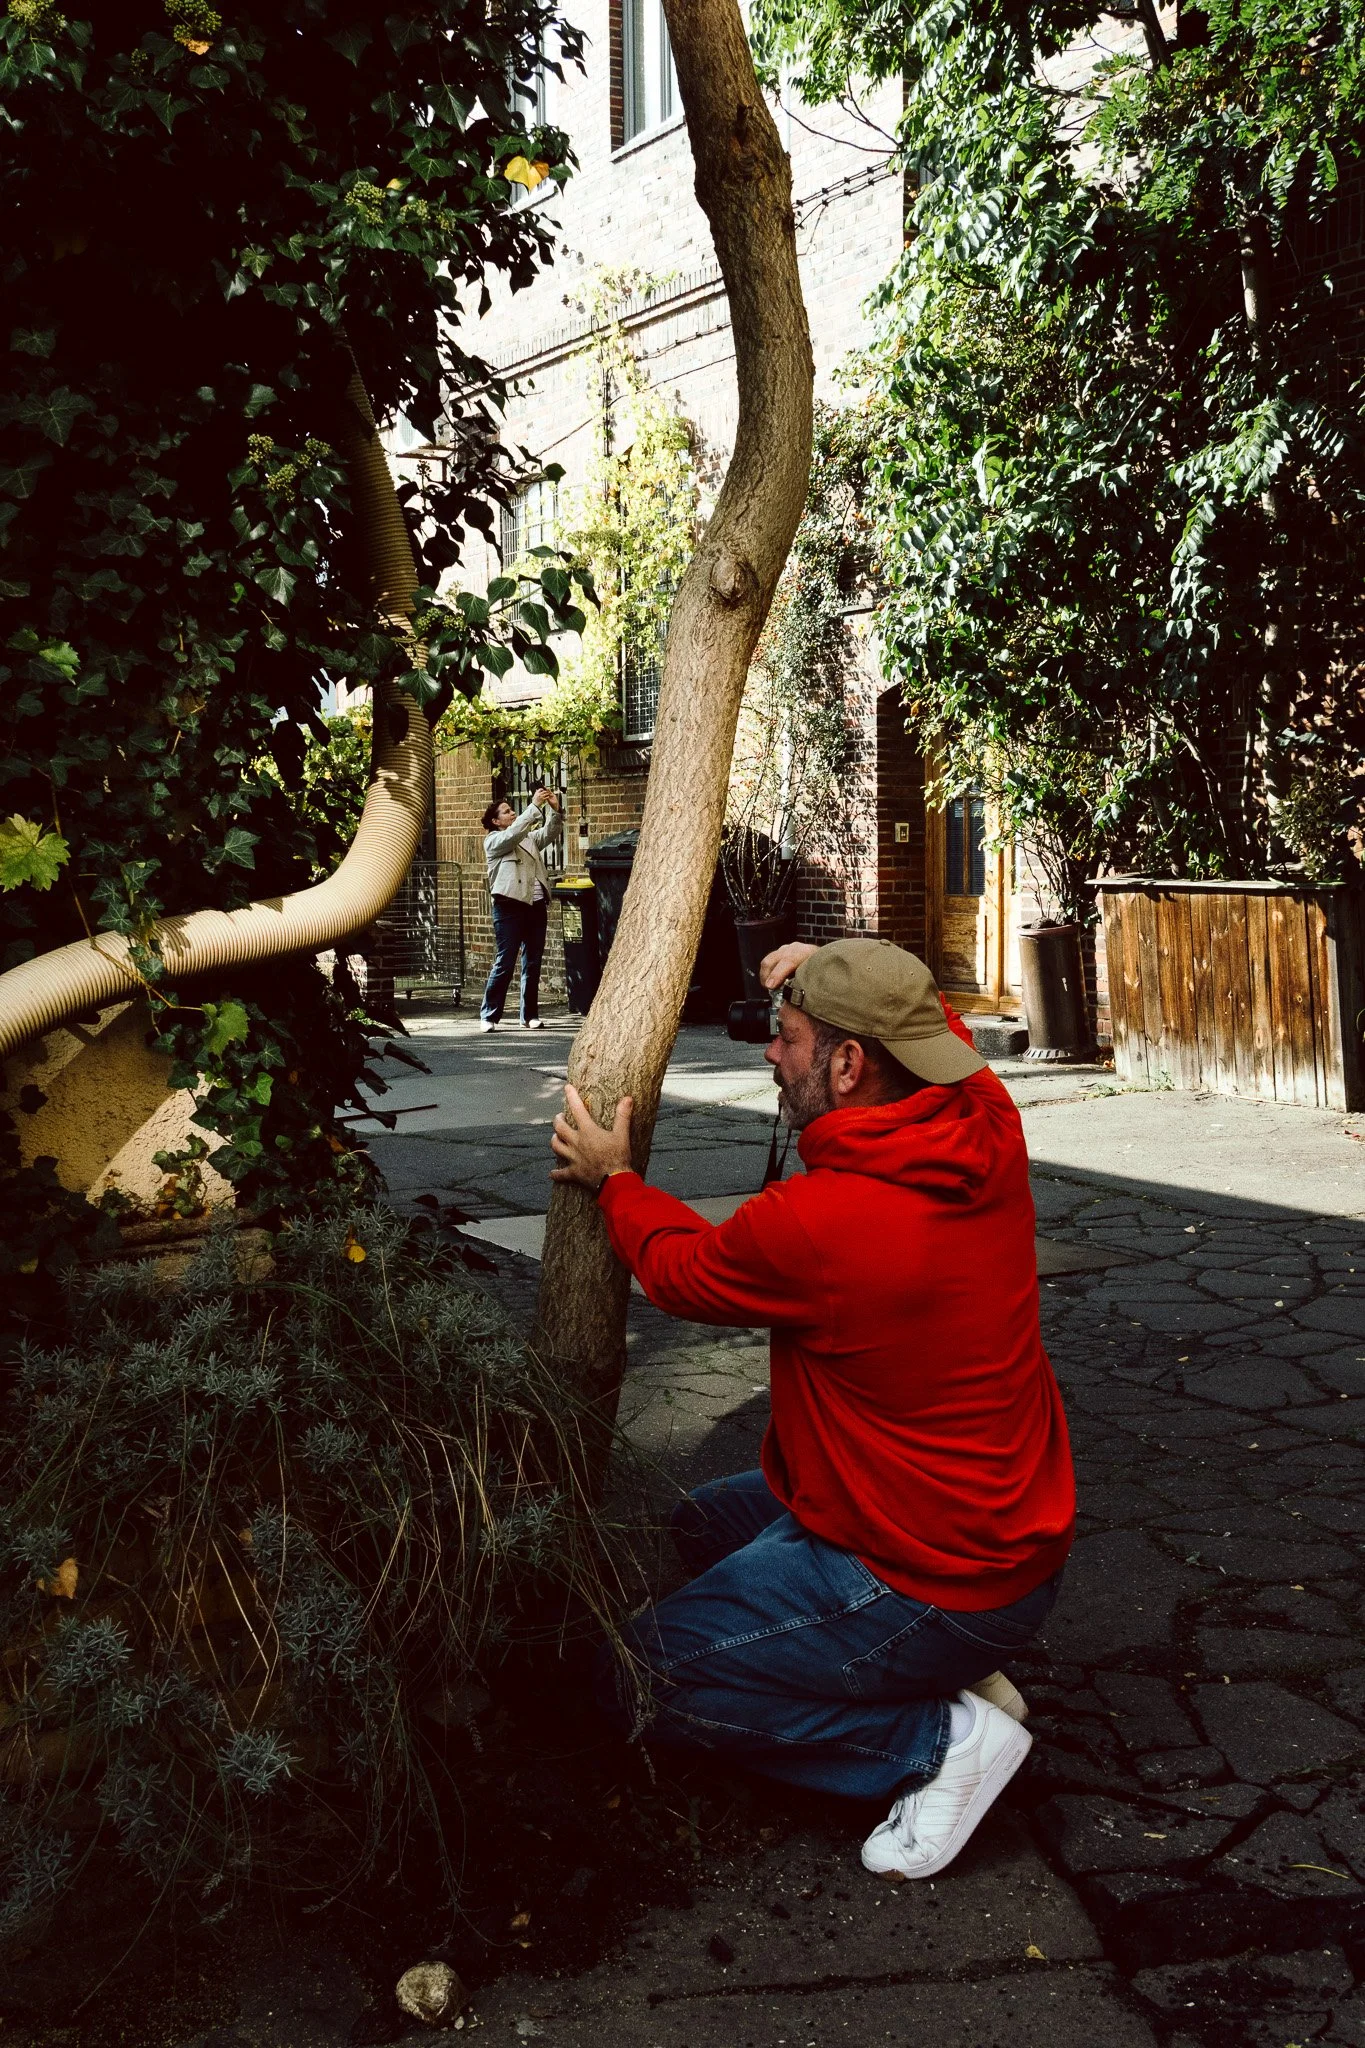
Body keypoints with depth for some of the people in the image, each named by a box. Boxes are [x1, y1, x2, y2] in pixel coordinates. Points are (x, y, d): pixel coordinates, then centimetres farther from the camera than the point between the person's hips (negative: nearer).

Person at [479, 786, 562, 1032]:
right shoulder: (494, 840, 1)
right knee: (504, 964, -7)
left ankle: (530, 1015, 14)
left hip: (536, 906, 6)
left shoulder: (529, 838, 20)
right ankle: (489, 1016, 0)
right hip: (510, 907, -6)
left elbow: (550, 832, 10)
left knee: (533, 964, 8)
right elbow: (514, 832, -17)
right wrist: (535, 806, -19)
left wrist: (554, 810, -6)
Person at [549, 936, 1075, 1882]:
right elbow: (939, 1028, 18)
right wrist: (838, 976, 5)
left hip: (933, 1583, -9)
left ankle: (940, 1737, -2)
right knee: (705, 1520, 25)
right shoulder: (990, 1132, -9)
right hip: (1013, 1530, 9)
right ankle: (955, 1668, 15)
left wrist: (614, 1180, 11)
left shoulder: (816, 1222, -30)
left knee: (638, 1678, 0)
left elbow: (683, 1269, -6)